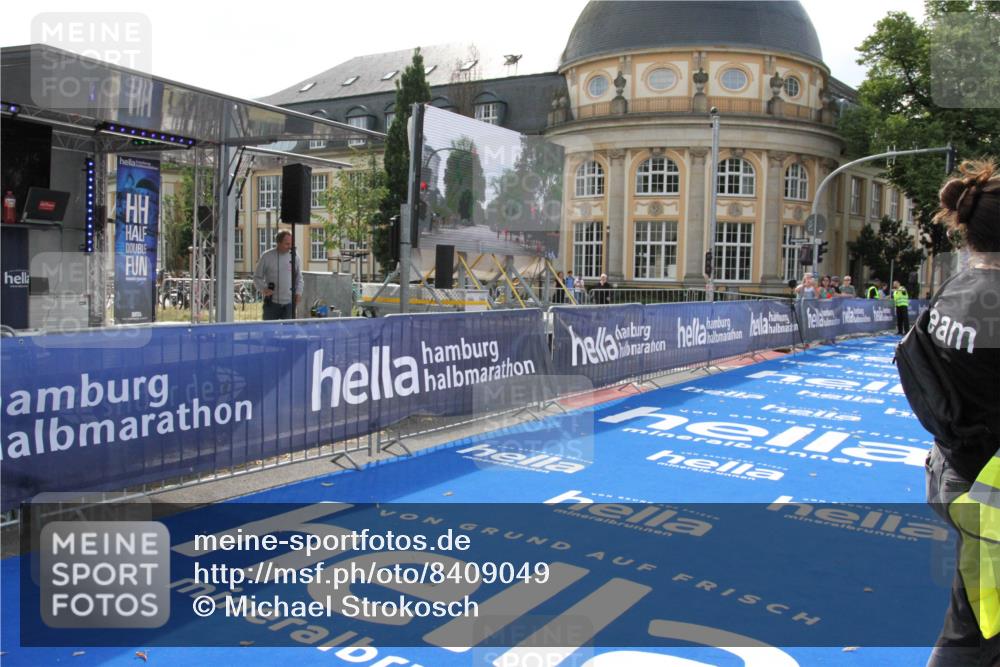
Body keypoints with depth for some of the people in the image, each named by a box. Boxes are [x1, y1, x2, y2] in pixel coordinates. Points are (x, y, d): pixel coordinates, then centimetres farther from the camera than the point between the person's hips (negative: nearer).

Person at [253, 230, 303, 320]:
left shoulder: (294, 256, 6)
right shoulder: (267, 256, -2)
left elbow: (299, 278, 16)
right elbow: (257, 277, 5)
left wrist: (298, 292, 1)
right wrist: (263, 289, -12)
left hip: (289, 303, 2)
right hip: (272, 303, -2)